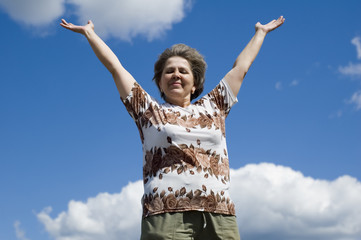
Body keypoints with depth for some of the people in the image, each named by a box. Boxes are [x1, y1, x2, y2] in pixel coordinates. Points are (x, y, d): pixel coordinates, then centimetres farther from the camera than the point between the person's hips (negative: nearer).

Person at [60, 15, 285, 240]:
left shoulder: (212, 107, 23)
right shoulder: (150, 111, 18)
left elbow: (240, 68, 34)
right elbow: (116, 67, 23)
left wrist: (260, 32, 45)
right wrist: (89, 32, 29)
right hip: (167, 214, -2)